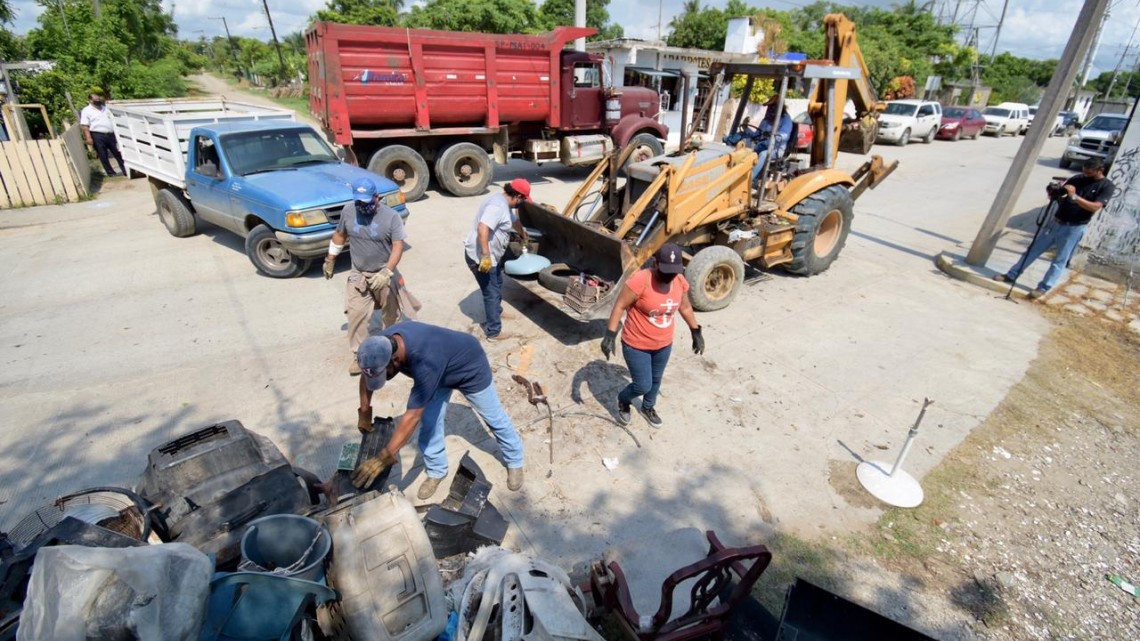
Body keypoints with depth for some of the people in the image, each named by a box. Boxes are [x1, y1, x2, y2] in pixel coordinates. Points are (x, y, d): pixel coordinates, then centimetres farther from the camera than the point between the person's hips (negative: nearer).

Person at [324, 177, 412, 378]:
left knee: (391, 313, 13)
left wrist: (386, 273, -33)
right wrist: (330, 260, 14)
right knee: (356, 314, -4)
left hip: (384, 274, -2)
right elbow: (339, 235, 8)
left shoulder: (391, 216, -19)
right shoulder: (348, 211, -7)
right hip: (358, 274, 2)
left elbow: (398, 247, -22)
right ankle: (359, 355, 10)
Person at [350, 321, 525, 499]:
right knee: (429, 422, 3)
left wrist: (382, 459, -40)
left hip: (469, 368, -6)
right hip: (442, 371, 6)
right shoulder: (383, 343, -27)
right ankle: (436, 471, 26)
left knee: (494, 418, 11)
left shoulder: (425, 362, -48)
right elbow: (366, 375, -4)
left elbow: (412, 417, -43)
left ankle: (514, 462, 34)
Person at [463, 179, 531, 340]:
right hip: (480, 257, -11)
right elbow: (482, 229, -36)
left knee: (497, 284, 28)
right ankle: (493, 332, 9)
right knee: (492, 293, -1)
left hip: (491, 256, 11)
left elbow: (514, 220, 31)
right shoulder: (498, 206, -24)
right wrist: (485, 256, -37)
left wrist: (523, 234, 48)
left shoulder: (504, 203, 10)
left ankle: (496, 313, 49)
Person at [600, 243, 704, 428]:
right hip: (636, 345, -6)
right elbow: (620, 306, -21)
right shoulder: (640, 281, -27)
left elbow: (685, 307, 9)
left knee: (656, 380, 23)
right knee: (643, 386, 2)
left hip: (664, 345, 6)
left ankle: (648, 408, 52)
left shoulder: (680, 281, -8)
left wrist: (696, 332, 12)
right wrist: (610, 334, -26)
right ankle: (623, 401, 35)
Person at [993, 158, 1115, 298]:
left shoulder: (1107, 186, -8)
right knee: (1033, 250, 8)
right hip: (1056, 222, 5)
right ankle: (1011, 275, 15)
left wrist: (1074, 197, -29)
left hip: (1074, 228, -5)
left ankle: (1043, 288, 4)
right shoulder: (1078, 178, 5)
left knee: (1060, 260, 0)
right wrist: (1053, 192, -14)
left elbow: (1095, 207, -20)